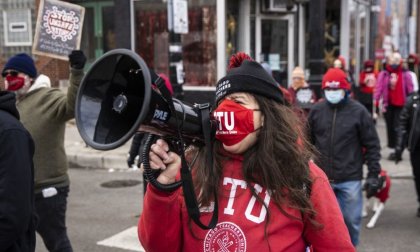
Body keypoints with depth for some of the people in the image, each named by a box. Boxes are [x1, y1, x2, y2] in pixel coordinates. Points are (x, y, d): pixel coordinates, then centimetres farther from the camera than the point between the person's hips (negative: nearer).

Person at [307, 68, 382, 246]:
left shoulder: (358, 111, -4)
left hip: (350, 179, -1)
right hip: (322, 178, 2)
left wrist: (373, 174, -4)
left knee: (352, 220, 6)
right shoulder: (316, 110, 3)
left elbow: (372, 145, -1)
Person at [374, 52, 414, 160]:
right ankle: (392, 150, 22)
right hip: (388, 105, 2)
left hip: (401, 105, -2)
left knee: (397, 128, -7)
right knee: (390, 128, 11)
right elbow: (379, 88, -6)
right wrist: (375, 102, -16)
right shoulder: (383, 74, 0)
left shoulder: (405, 75, -2)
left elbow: (410, 90, 1)